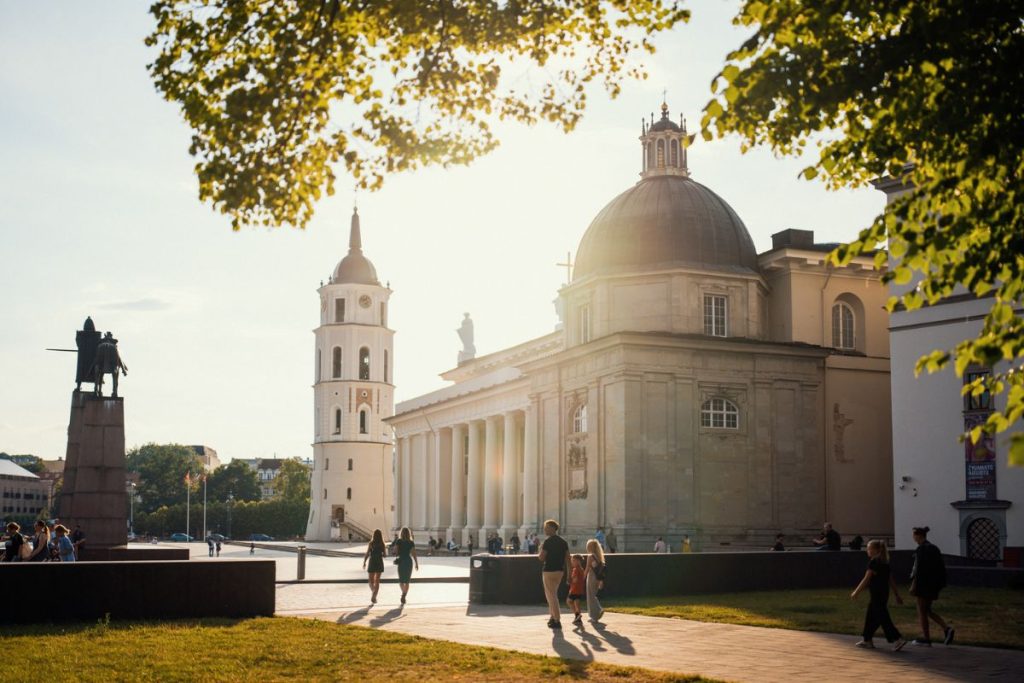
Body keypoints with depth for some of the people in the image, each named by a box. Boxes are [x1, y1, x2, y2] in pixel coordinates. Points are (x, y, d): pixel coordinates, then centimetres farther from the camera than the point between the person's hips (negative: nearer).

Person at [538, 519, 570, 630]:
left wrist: (540, 551, 5)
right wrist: (568, 572, 11)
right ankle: (552, 617, 25)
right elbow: (567, 558, 8)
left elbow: (541, 558, -16)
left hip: (549, 571, -7)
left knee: (551, 595, -3)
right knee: (552, 594, 22)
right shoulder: (563, 541, 9)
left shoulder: (548, 541, -13)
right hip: (560, 571, 7)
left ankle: (557, 621, -7)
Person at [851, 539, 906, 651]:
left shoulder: (873, 562, -14)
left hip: (877, 595, -9)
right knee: (870, 617, 17)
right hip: (884, 594, 9)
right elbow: (891, 581, 13)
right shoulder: (885, 563, 11)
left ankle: (898, 639, -14)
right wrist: (897, 596, 16)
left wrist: (856, 592, -7)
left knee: (883, 618, -8)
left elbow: (866, 580, -13)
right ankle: (867, 640, 23)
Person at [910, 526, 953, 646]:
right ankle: (947, 628, 2)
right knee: (927, 610, 16)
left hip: (923, 583, -9)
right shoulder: (933, 548, 12)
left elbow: (919, 568, -19)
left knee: (922, 611, 2)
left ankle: (926, 638, 6)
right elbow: (940, 567, 16)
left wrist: (913, 585, -17)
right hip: (933, 584, 9)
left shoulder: (922, 549, -15)